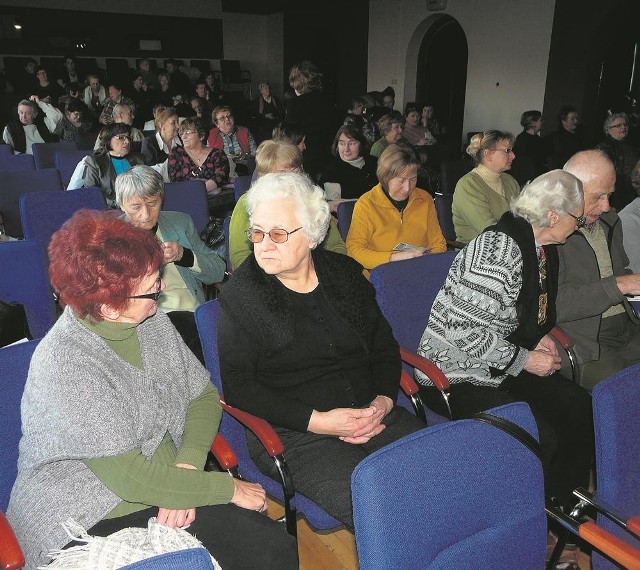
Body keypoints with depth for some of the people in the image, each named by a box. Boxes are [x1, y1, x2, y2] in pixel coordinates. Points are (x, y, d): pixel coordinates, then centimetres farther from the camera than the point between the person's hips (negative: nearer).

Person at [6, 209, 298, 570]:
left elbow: (204, 395, 4)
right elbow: (131, 477, -22)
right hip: (91, 522, -5)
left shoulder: (152, 320, -2)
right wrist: (230, 488, -15)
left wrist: (185, 470, -12)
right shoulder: (63, 364, -22)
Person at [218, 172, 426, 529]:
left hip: (370, 414, 5)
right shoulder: (241, 295, -3)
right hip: (293, 432, -4)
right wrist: (316, 420, -14)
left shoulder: (346, 273, 9)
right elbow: (238, 386, -6)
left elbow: (385, 347, 16)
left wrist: (383, 401, -3)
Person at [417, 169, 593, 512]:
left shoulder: (541, 247, 7)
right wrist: (525, 360, -16)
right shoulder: (498, 249, -24)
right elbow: (464, 327, -27)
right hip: (457, 375, -9)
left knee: (580, 407, -3)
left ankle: (565, 504, 15)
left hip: (500, 366, 9)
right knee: (540, 436, -21)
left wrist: (539, 337, 3)